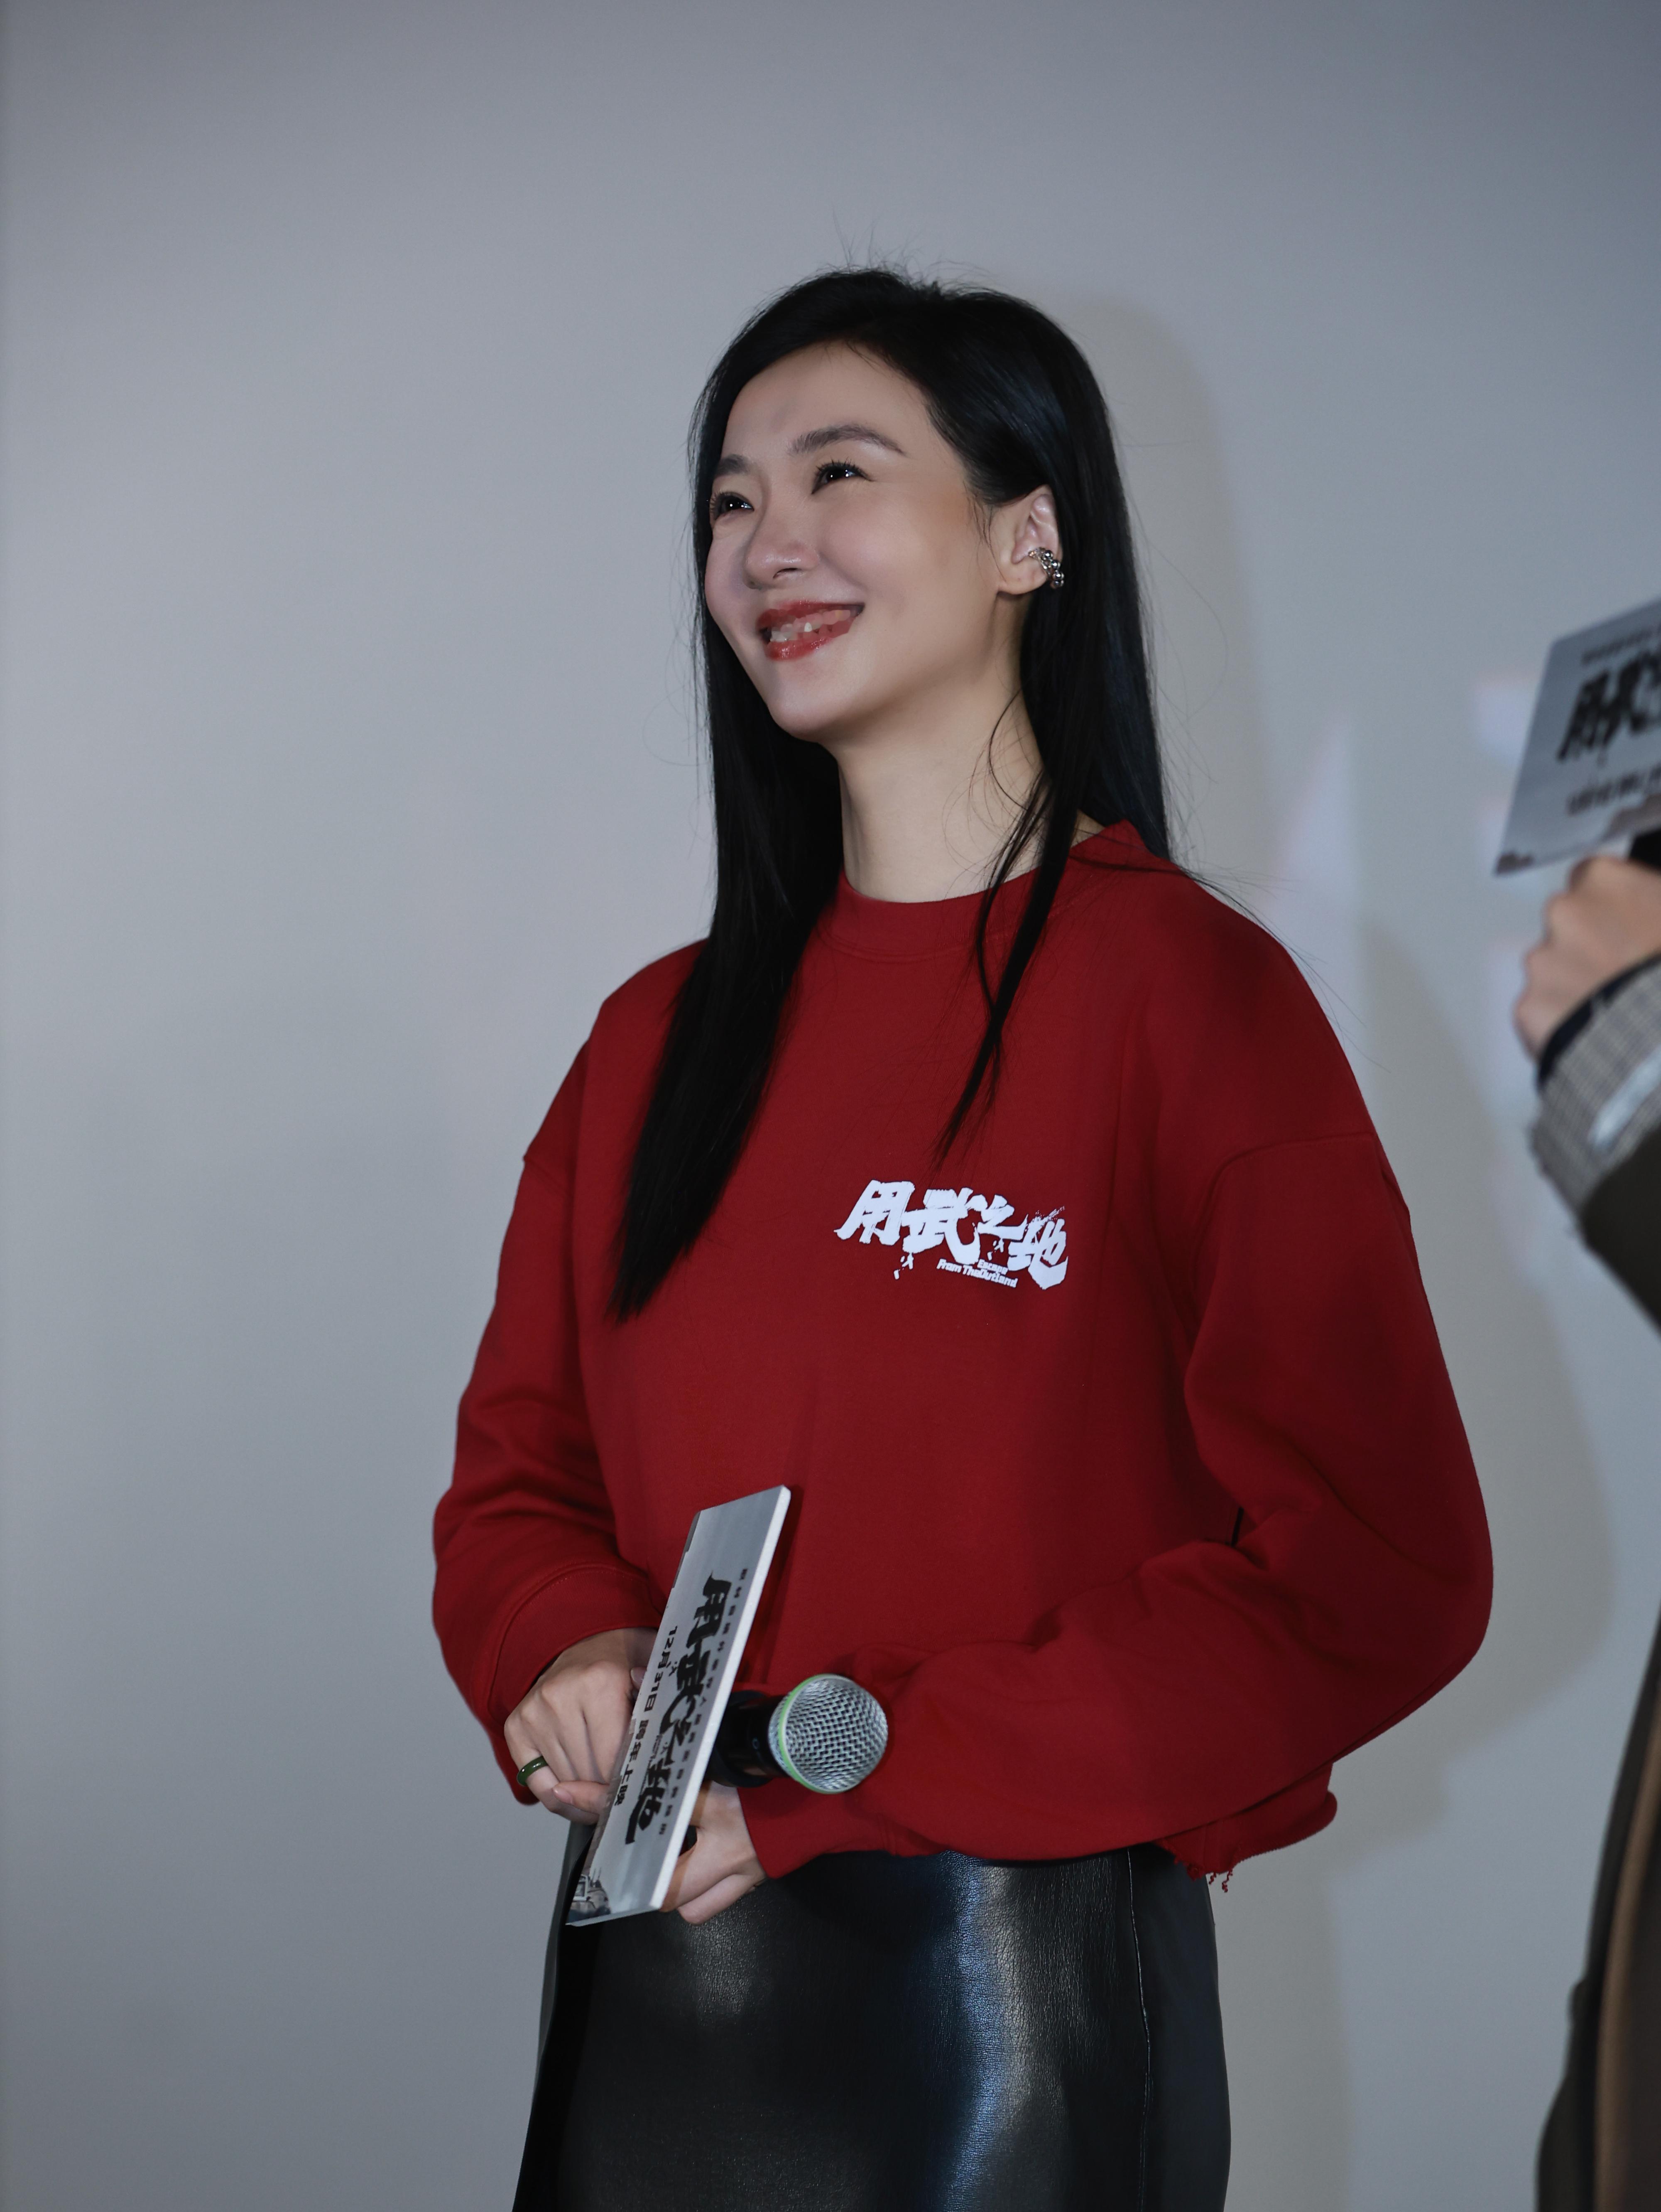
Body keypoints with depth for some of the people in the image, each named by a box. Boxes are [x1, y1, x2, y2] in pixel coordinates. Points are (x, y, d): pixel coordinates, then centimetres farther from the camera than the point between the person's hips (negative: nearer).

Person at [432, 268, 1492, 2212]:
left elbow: (1373, 1571, -14)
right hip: (649, 1982, 5)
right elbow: (519, 1463, 13)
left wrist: (863, 1772, -16)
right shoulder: (663, 1035, 9)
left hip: (1011, 1992, -5)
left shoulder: (1185, 993, -10)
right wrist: (570, 1651, -10)